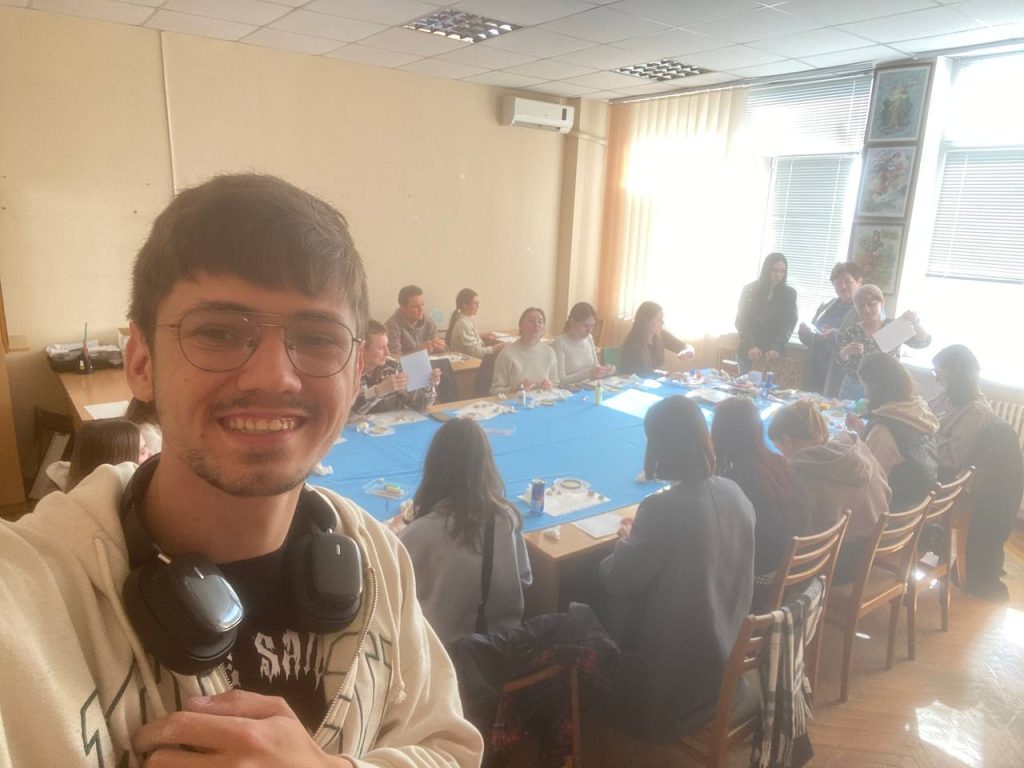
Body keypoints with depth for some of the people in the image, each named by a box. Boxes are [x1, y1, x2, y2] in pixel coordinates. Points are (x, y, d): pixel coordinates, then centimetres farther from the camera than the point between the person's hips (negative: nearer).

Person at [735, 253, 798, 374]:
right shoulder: (749, 290, 2)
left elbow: (788, 323, -5)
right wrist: (751, 346, -19)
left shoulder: (789, 293, 4)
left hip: (774, 353, 0)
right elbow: (741, 321, -3)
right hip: (748, 351, 0)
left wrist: (777, 348, -22)